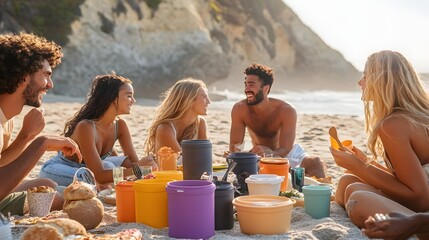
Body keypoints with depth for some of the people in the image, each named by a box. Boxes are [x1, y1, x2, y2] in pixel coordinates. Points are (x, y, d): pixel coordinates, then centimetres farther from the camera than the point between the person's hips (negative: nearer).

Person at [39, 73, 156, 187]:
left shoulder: (120, 125, -9)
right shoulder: (86, 126, -31)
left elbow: (134, 162, -8)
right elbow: (100, 176, -34)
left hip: (85, 169, 7)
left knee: (127, 163, -12)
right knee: (107, 167, -32)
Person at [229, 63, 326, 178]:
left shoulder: (287, 111, -25)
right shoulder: (239, 109, -20)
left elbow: (285, 150, -30)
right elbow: (234, 147, -21)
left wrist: (269, 154, -55)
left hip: (285, 153, -2)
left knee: (317, 163, -29)